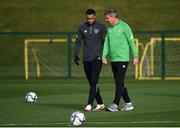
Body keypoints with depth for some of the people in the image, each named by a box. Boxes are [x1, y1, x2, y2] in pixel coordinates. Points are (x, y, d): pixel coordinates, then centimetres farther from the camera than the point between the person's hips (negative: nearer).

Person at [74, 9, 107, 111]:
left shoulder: (101, 27, -1)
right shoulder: (82, 28, 8)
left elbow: (105, 42, 0)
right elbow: (78, 42, 13)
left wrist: (101, 55, -11)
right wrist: (76, 55, 2)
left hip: (96, 59, -4)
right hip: (86, 59, 4)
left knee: (94, 82, -13)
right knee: (92, 83, 6)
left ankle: (89, 104, -18)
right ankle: (100, 104, 15)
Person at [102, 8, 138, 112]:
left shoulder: (124, 26, -6)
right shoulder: (109, 29, 13)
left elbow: (131, 41, -6)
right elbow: (106, 43, 13)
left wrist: (135, 56, -8)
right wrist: (104, 56, 2)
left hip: (123, 59, -7)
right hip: (113, 60, 7)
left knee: (119, 83, -9)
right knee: (119, 83, 8)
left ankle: (115, 105, -11)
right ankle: (128, 103, 15)